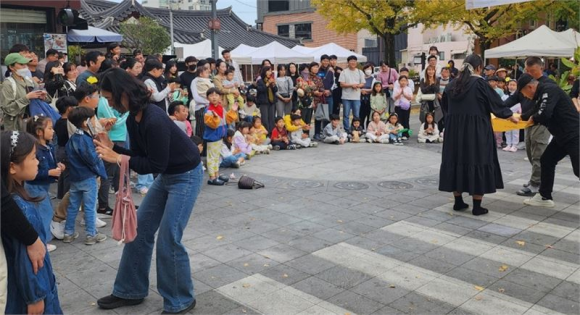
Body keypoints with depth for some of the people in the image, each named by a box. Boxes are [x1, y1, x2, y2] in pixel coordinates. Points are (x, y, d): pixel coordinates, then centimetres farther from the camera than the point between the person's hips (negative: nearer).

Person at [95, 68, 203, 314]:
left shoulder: (154, 120, -29)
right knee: (140, 229, 11)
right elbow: (139, 156, 5)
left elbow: (155, 165, -24)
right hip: (166, 175, 9)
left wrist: (117, 158, -24)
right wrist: (112, 148, -8)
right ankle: (130, 291, 27)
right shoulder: (132, 120, -1)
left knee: (168, 239, -8)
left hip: (186, 176, -9)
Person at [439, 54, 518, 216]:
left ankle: (458, 202, 18)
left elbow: (445, 106, 18)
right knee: (478, 162, 2)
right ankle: (477, 206, 6)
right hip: (477, 131, -5)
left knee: (456, 161, 12)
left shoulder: (452, 84, 6)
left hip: (454, 130, 5)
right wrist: (511, 116, 14)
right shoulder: (480, 83, -10)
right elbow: (496, 102, -2)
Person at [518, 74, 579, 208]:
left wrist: (533, 118, -10)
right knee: (546, 161, 15)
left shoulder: (549, 90, -19)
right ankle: (545, 197, 25)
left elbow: (544, 114, -29)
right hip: (562, 136, 10)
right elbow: (535, 110, 28)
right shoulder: (543, 92, 12)